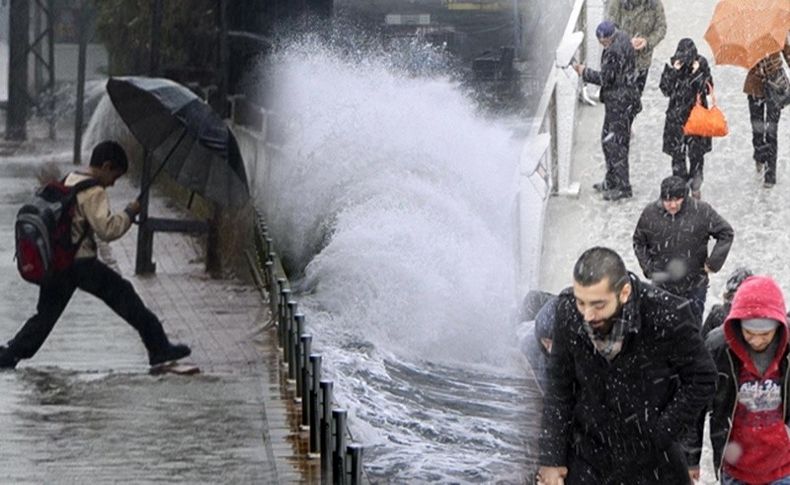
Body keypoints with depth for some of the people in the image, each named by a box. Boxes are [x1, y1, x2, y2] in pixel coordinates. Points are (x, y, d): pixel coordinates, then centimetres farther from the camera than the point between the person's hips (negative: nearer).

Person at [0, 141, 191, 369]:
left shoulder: (68, 181, 15)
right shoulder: (93, 192, -13)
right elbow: (106, 229, -22)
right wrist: (129, 213, -10)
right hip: (81, 262, -8)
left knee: (46, 313, 14)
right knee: (123, 295, 1)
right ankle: (159, 348, 2)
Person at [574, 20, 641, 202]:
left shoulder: (613, 52, -25)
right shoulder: (623, 38, 6)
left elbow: (605, 78, -21)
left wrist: (584, 72, -9)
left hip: (618, 103, -10)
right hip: (625, 99, 10)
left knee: (615, 144, -2)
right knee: (608, 140, 20)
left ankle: (622, 187, 4)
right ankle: (612, 180, 30)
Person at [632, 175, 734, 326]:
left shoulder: (701, 211, -12)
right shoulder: (650, 213, -6)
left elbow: (726, 233, -2)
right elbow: (639, 242, 9)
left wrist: (713, 262, -7)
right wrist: (648, 268, -3)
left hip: (695, 285, -1)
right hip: (662, 283, 1)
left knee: (694, 325, 7)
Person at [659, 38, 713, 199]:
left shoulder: (701, 64, -9)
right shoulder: (672, 64, -7)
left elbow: (707, 88, -12)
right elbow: (665, 89, -12)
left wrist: (698, 74, -24)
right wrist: (673, 72, -23)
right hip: (676, 115, 1)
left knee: (696, 153, 7)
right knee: (677, 153, 2)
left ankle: (695, 187, 24)